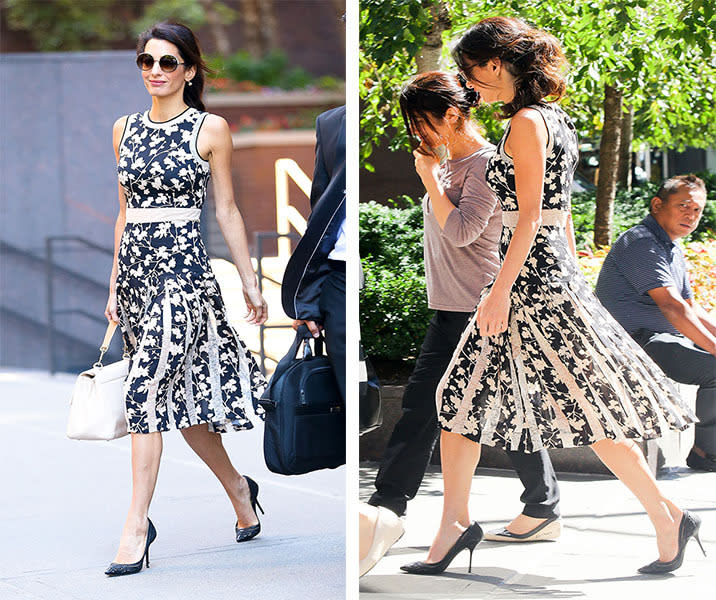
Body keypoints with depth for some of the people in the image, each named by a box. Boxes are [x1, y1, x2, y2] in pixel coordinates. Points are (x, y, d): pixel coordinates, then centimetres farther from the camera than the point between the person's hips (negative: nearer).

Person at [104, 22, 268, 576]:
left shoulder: (210, 129, -2)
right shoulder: (125, 129, 11)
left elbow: (226, 210, 1)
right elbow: (125, 211, 16)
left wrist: (250, 280, 2)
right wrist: (115, 283, 15)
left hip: (184, 265, -6)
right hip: (133, 265, 6)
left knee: (147, 387, -15)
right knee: (178, 391, 11)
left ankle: (137, 523, -10)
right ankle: (238, 486, 31)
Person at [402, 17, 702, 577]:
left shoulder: (527, 122, -13)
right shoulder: (552, 118, 14)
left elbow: (531, 215, -18)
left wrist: (500, 293, -19)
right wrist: (571, 277, 20)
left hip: (534, 279, -10)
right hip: (552, 273, 10)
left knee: (589, 406, -4)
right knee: (459, 396, 9)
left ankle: (669, 519, 4)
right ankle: (454, 525, 12)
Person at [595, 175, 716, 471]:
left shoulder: (673, 251, 20)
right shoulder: (642, 243, -14)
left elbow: (692, 309, 22)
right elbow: (672, 307, -23)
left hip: (668, 338, 11)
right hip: (637, 342, -11)